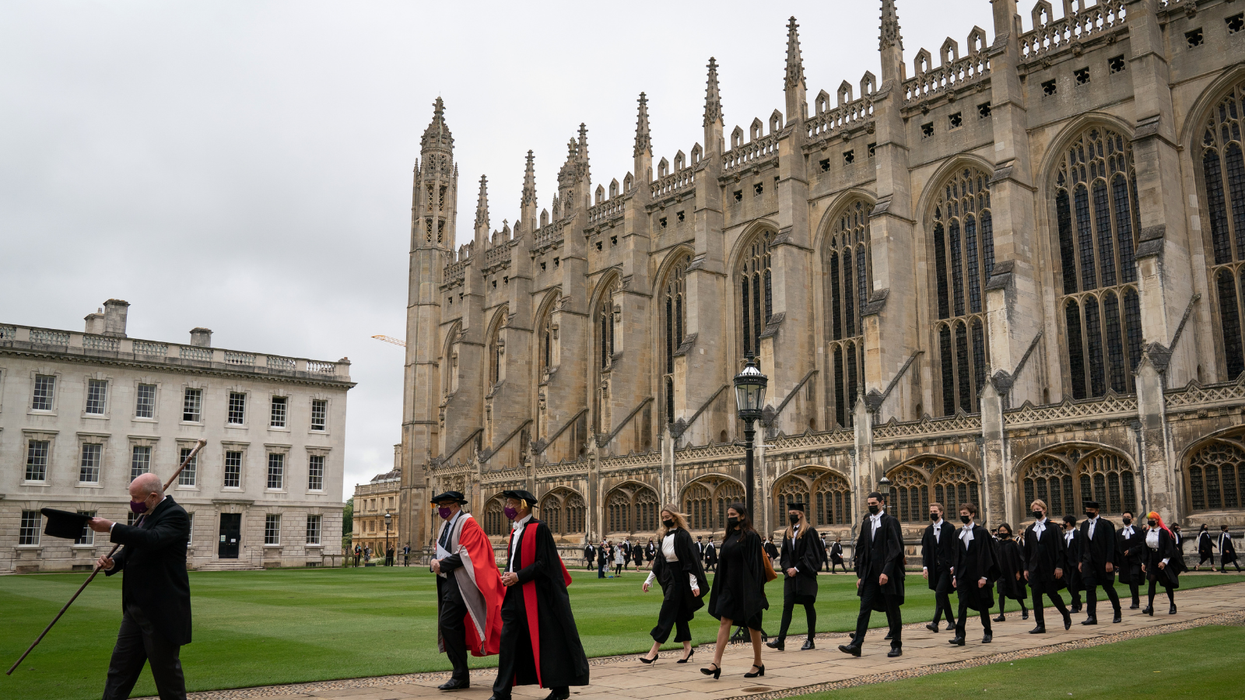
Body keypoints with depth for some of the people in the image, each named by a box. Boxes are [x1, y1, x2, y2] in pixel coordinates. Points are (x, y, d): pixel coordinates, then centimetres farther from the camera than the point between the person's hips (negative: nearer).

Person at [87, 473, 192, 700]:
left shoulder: (175, 515, -14)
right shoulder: (147, 516, 14)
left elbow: (151, 539, -32)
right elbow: (131, 551, 20)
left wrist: (111, 528, -28)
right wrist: (112, 563, -1)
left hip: (162, 611, -9)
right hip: (135, 609, 9)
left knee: (167, 672, 2)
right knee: (119, 669, 10)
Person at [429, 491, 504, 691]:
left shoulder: (468, 523, -10)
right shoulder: (446, 525, 17)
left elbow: (464, 554, -19)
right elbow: (438, 551, 18)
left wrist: (442, 565, -14)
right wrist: (434, 560, -4)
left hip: (460, 582, -9)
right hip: (447, 580, 9)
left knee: (448, 623, -15)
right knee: (452, 626, 10)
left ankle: (460, 676, -8)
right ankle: (460, 676, 18)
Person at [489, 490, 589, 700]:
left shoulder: (539, 529, -12)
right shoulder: (515, 530, 13)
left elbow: (544, 563, -16)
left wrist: (518, 576, -18)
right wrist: (507, 574, 1)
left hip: (536, 594, -8)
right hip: (515, 593, 8)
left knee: (548, 639, 1)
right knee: (508, 638, 4)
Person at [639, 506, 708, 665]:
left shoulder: (682, 536, -13)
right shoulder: (664, 535, 10)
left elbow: (690, 560, -15)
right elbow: (659, 560, 15)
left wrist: (694, 584, -18)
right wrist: (649, 580, 12)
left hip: (678, 578, -8)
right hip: (667, 577, 8)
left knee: (667, 614, -6)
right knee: (679, 614, 13)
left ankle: (654, 651, -4)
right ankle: (687, 648, 22)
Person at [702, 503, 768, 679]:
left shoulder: (751, 536, -10)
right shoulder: (729, 537, 11)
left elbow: (756, 564, -13)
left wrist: (754, 591, -17)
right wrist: (721, 587, 13)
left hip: (746, 586, -7)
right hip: (729, 585, 7)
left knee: (752, 625, 5)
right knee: (724, 621, -3)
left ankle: (758, 663, 19)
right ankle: (716, 663, -8)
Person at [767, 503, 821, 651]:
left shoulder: (809, 532, -5)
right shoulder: (788, 533, 13)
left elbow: (810, 554, -11)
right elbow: (784, 553, 13)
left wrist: (796, 568, -14)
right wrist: (787, 568, -4)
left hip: (805, 576, -5)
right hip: (790, 575, 5)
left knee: (809, 606, 3)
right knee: (787, 606, -1)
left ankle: (811, 640, 12)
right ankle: (781, 640, -5)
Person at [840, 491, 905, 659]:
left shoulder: (890, 521, -6)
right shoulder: (866, 523, 13)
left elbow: (894, 549, -13)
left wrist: (886, 572, -20)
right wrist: (860, 575, 11)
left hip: (888, 575, -5)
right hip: (870, 574, 6)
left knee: (893, 612, 5)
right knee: (864, 610, 0)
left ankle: (897, 646, 16)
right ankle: (856, 644, -4)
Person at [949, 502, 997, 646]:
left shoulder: (981, 532, -6)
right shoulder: (958, 533, 10)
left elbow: (985, 554, -9)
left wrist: (983, 576, -14)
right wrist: (955, 575, 7)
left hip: (977, 574, -4)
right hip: (963, 574, 4)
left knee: (982, 605, 8)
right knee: (962, 604, -4)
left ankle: (988, 633, 23)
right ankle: (960, 635, -10)